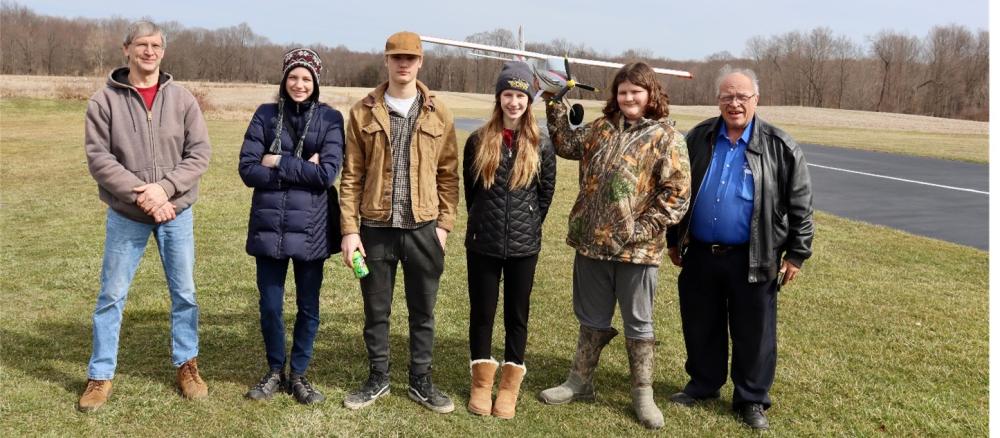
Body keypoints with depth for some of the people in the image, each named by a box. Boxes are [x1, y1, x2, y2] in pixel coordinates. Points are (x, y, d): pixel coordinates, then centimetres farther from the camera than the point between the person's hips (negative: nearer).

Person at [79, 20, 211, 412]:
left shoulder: (182, 99, 0)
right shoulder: (104, 101, -5)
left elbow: (199, 153, -4)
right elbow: (98, 157, -9)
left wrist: (164, 188, -17)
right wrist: (142, 195, -18)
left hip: (177, 213, 2)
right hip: (125, 215, -1)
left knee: (184, 293, 10)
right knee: (112, 296, 6)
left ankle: (186, 366, 26)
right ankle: (100, 376, 20)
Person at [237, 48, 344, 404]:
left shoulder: (330, 119, 0)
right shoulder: (265, 115, 3)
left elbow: (327, 174, -12)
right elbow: (248, 169, -6)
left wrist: (278, 162, -11)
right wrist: (301, 170, -13)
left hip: (310, 228, -1)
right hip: (269, 226, 1)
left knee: (308, 306, 9)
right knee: (270, 305, 9)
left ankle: (299, 373, 26)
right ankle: (275, 371, 29)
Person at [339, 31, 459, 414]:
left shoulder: (439, 114, 2)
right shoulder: (364, 112, 1)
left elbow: (448, 174, 5)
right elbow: (352, 175, 0)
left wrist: (444, 224, -1)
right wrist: (349, 229, -5)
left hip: (423, 229, 0)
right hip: (376, 228, 0)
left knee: (422, 312, 11)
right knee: (376, 311, 11)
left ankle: (421, 382, 26)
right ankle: (378, 379, 29)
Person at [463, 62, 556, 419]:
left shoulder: (541, 146, -1)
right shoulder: (478, 141, 0)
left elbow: (546, 193, 7)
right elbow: (470, 188, 9)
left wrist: (527, 226, 6)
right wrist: (484, 222, 10)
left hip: (523, 246, 0)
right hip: (482, 243, 1)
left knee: (516, 315, 9)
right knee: (481, 312, 9)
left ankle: (510, 385, 22)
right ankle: (481, 382, 24)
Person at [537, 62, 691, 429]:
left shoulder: (667, 138, -6)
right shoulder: (600, 128, 9)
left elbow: (676, 193, -9)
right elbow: (566, 144, 17)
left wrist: (643, 228, -16)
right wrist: (556, 107, 8)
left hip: (636, 249, -4)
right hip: (591, 242, 4)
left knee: (638, 323, 9)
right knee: (592, 318, 17)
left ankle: (643, 395, 23)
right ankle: (580, 382, 32)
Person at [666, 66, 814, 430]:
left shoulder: (779, 147, -6)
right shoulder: (698, 138, 3)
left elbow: (800, 205, -2)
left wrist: (797, 254, -3)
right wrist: (674, 239, 12)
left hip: (752, 259, -3)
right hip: (700, 254, 3)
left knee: (753, 333, 7)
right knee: (700, 326, 15)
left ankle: (751, 399, 24)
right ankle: (704, 383, 36)